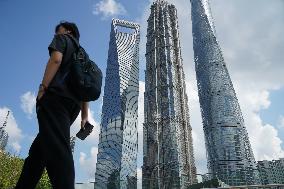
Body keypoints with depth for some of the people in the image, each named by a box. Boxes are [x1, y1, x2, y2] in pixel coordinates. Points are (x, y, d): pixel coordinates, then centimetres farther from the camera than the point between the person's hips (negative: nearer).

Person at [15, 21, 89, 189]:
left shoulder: (62, 39, 16)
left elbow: (56, 59, -8)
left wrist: (43, 88, -11)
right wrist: (85, 116, 18)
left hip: (55, 97, -7)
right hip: (73, 103, 8)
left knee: (57, 148, -21)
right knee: (38, 149, 11)